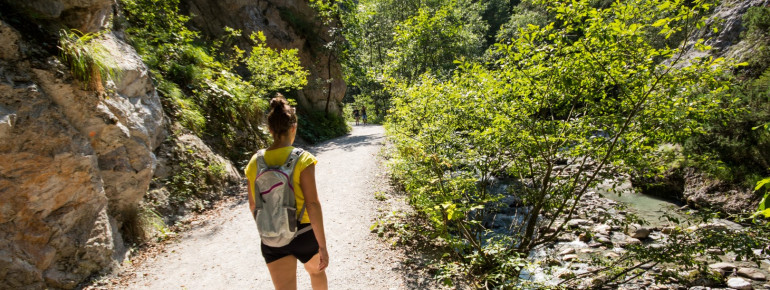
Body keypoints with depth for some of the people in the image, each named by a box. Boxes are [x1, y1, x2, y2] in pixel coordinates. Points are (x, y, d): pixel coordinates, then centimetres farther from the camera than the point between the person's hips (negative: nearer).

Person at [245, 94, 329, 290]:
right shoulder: (302, 159, -17)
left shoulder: (256, 162, -4)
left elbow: (253, 205, 7)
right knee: (316, 270, 29)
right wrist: (322, 245, -15)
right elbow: (312, 204, -20)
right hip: (303, 233, -2)